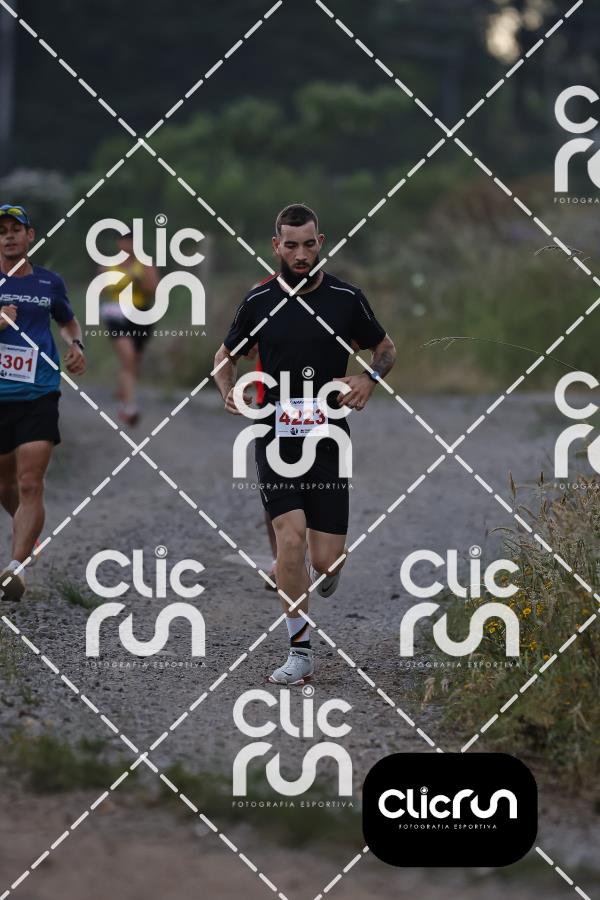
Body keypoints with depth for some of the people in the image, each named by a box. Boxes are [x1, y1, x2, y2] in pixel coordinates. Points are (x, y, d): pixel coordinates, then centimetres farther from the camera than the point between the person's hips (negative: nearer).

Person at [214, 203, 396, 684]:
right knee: (291, 534, -20)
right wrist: (229, 389, -5)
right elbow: (226, 355, 17)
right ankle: (300, 651, -11)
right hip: (276, 436, 0)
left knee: (326, 562, -2)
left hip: (328, 437, 0)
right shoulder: (258, 301, 2)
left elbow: (385, 347, 14)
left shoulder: (346, 297, 0)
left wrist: (368, 380, -7)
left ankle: (324, 578, 39)